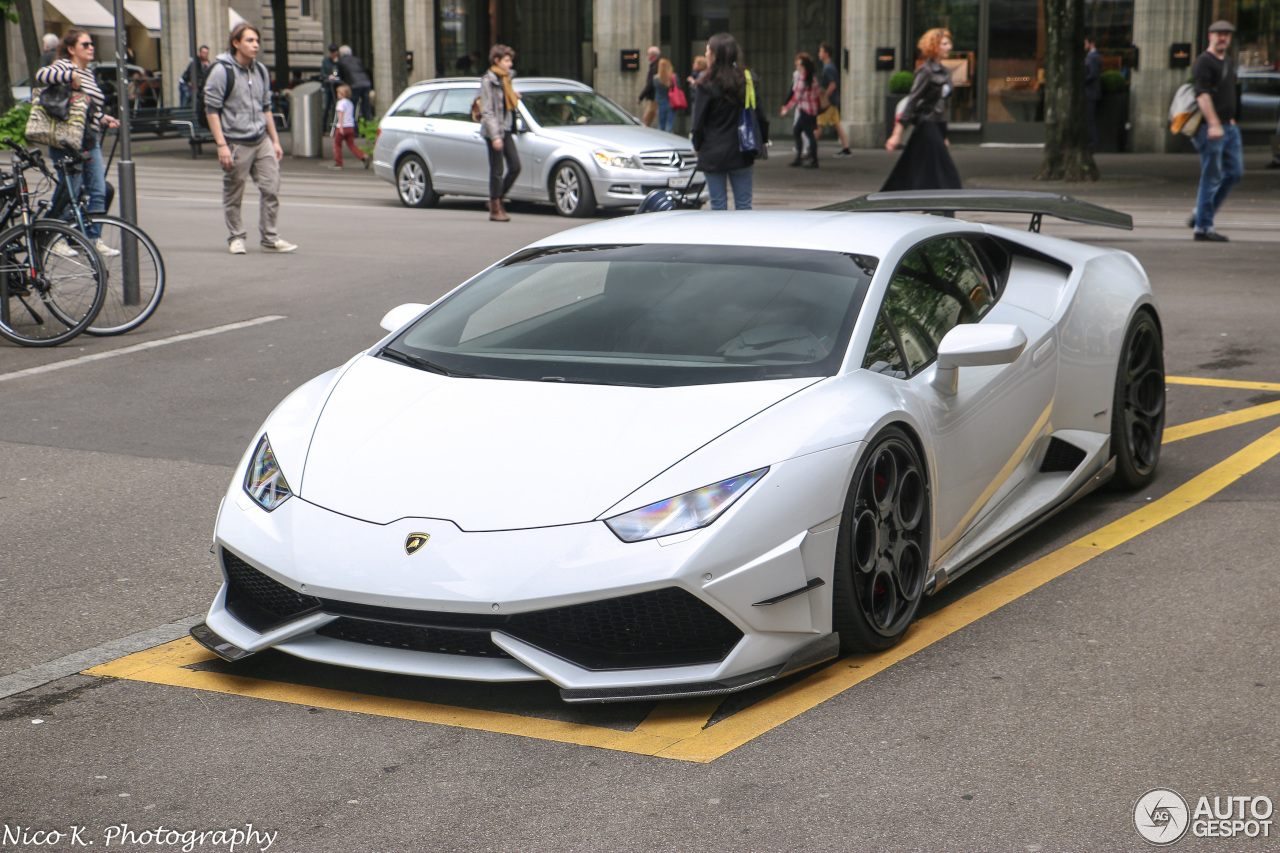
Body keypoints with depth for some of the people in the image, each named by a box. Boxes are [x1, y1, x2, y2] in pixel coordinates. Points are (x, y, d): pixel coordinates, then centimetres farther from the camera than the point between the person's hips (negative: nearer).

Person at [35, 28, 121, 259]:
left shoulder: (88, 74, 18)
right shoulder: (64, 67, -7)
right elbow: (42, 75, -29)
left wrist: (103, 118, 14)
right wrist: (71, 76, -32)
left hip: (90, 143, 8)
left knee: (98, 191, 3)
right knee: (71, 192, -3)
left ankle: (94, 239, 10)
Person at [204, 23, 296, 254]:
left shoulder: (260, 70, 12)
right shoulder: (222, 71, -8)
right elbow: (212, 109, -9)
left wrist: (275, 141, 17)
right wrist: (221, 145, -16)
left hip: (262, 141, 5)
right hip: (236, 144, -5)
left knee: (271, 188, 0)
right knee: (233, 195, 3)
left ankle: (270, 238, 8)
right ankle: (236, 238, 17)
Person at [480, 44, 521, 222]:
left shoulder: (504, 79, 17)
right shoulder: (488, 81, -10)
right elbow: (487, 111, -15)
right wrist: (495, 136, -20)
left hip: (506, 130, 8)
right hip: (494, 130, -8)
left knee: (515, 166, 4)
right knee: (497, 170, -4)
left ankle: (498, 199, 17)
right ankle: (495, 209, 4)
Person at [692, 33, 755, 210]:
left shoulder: (706, 86, -11)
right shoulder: (747, 81, 1)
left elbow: (699, 122, -8)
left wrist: (697, 146, 7)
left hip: (713, 155, -3)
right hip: (742, 154, 3)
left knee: (718, 205, 4)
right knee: (743, 205, 8)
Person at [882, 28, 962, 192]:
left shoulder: (944, 72, 14)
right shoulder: (926, 71, -12)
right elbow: (912, 100, -16)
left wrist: (943, 137, 23)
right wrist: (897, 133, -21)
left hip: (937, 127, 9)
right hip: (927, 127, -9)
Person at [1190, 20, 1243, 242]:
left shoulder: (1228, 62, 19)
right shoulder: (1204, 61, -10)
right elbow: (1202, 94, -19)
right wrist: (1214, 124, -27)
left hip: (1228, 127, 9)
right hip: (1210, 127, -9)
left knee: (1235, 172, 8)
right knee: (1211, 177, -6)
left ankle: (1204, 210, 20)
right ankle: (1203, 227, 0)